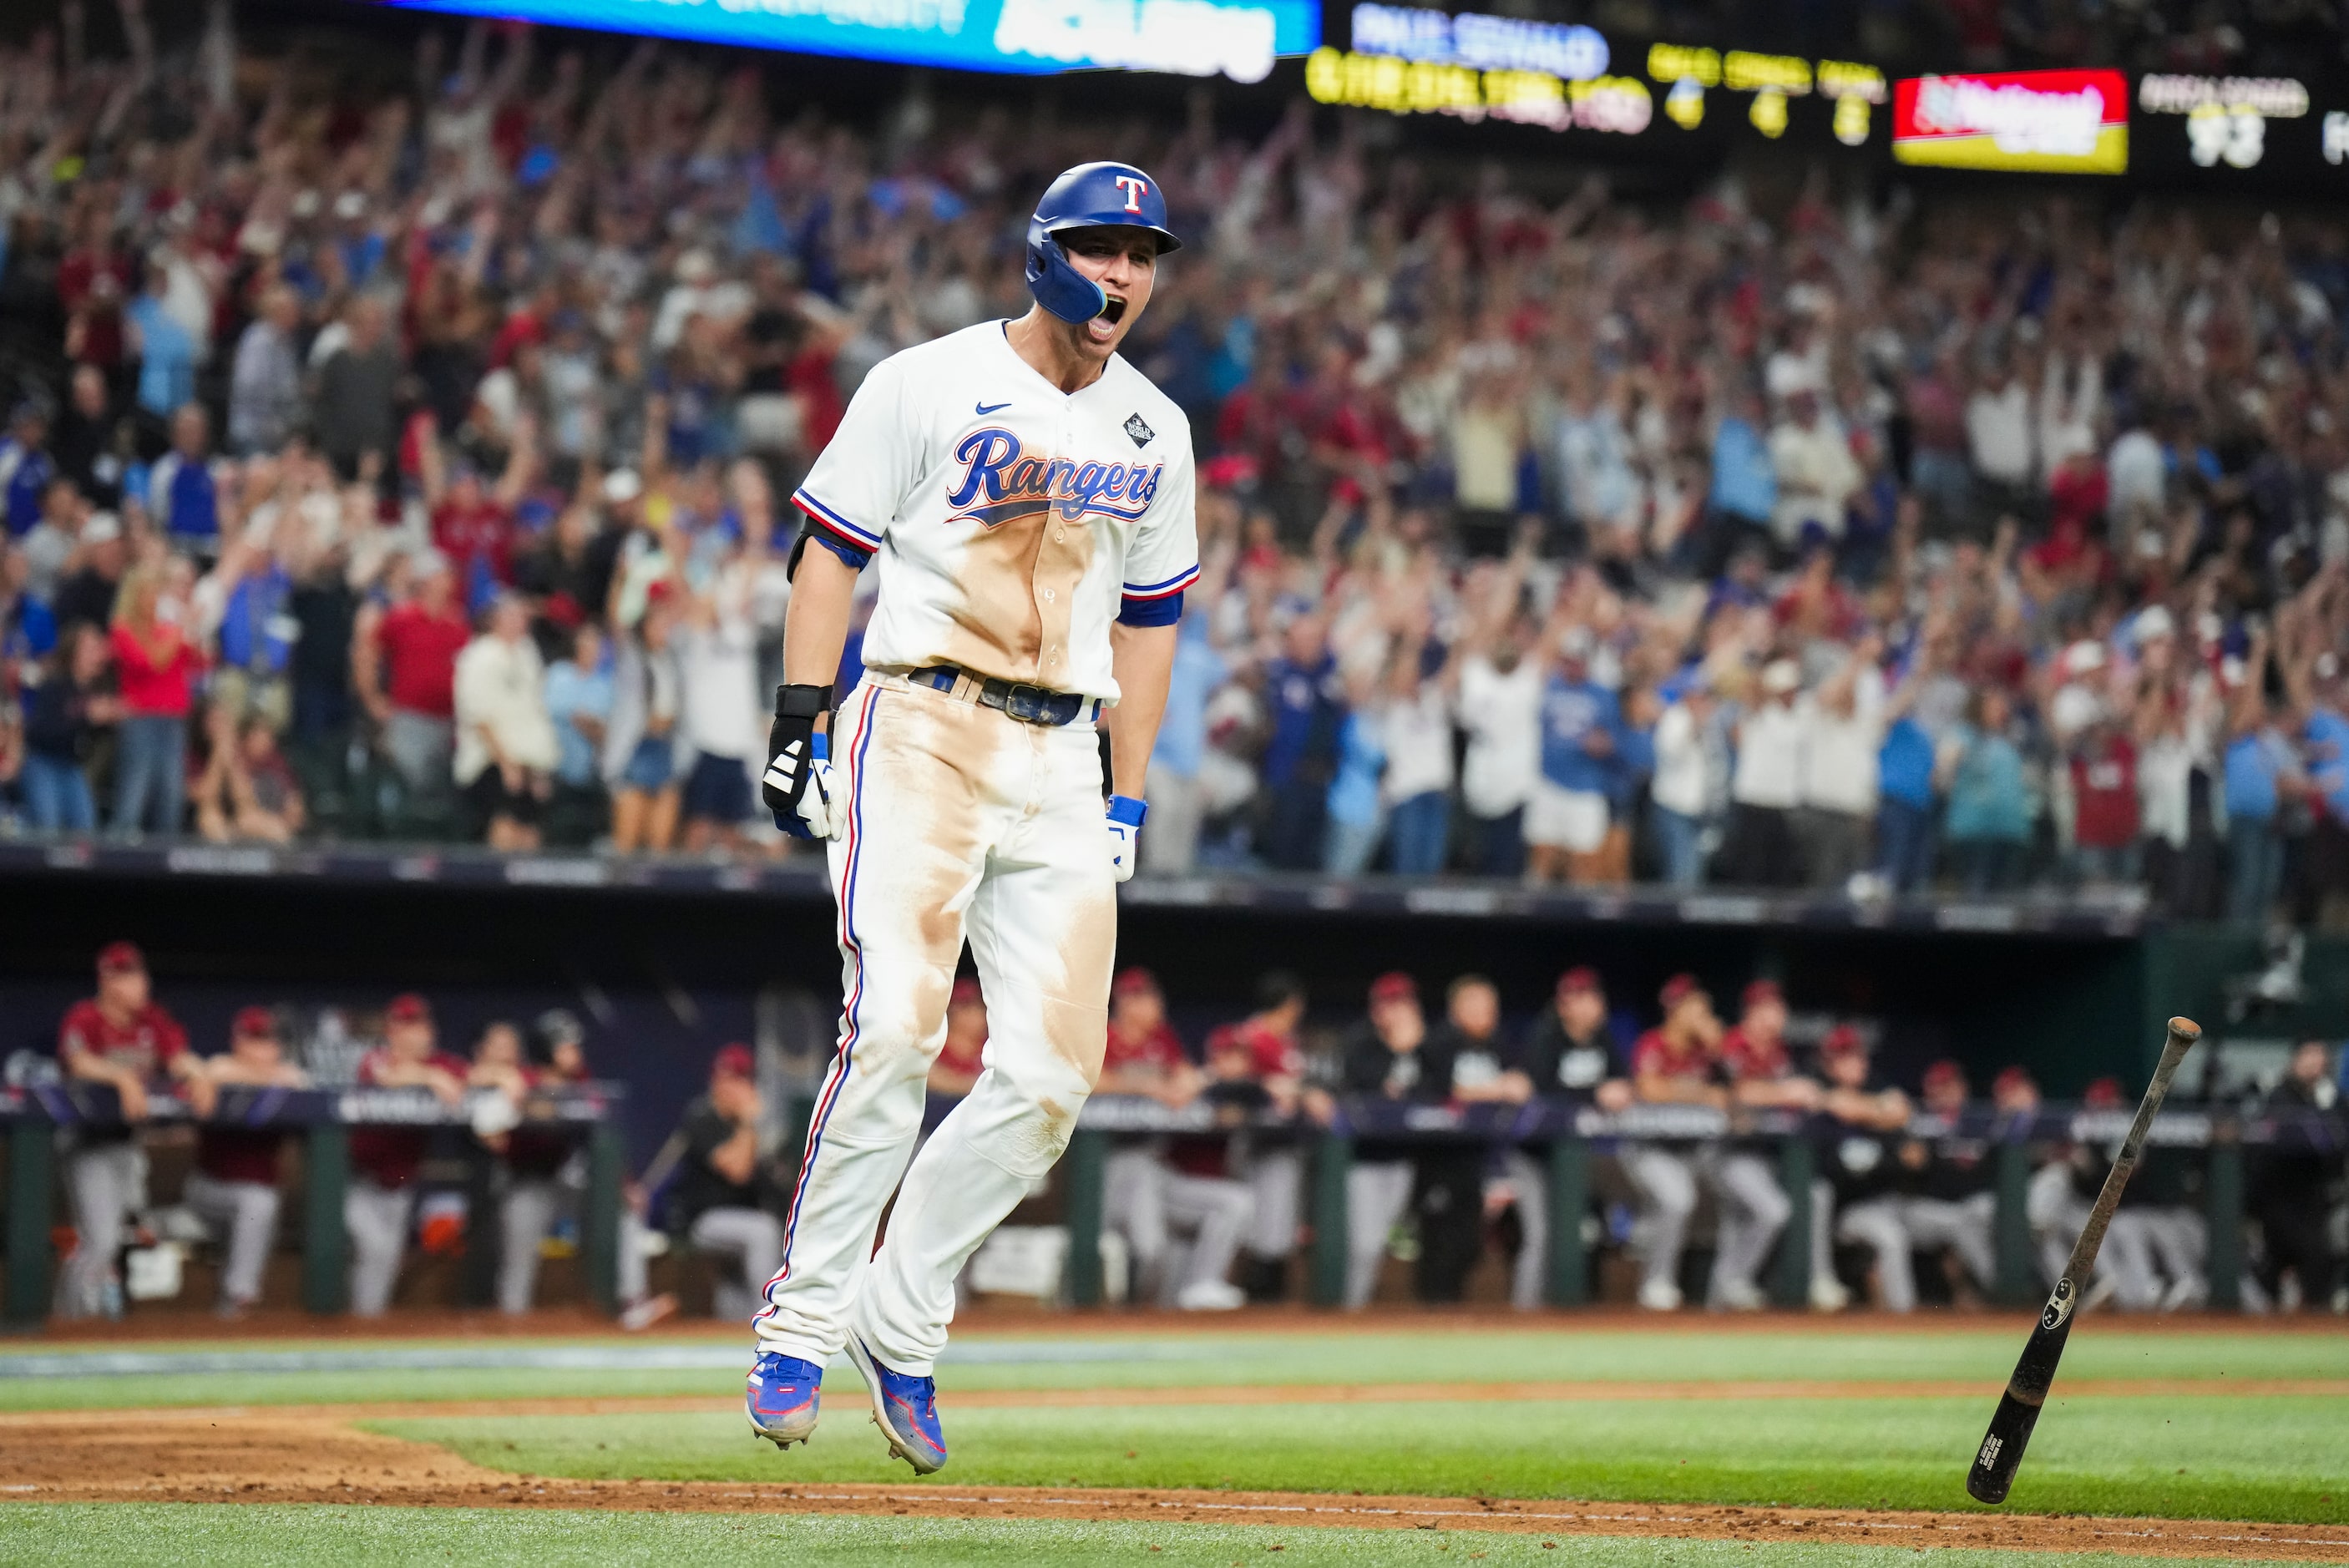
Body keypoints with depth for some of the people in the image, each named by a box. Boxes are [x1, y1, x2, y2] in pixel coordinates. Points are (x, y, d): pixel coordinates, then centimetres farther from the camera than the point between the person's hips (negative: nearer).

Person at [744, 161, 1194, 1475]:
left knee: (1055, 1069, -5)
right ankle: (803, 1321, -10)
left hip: (1063, 761, 5)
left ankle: (901, 1322, 9)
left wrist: (1129, 801, 14)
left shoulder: (1156, 432, 14)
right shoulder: (928, 384, -1)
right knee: (896, 1028, -20)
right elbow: (832, 552, 0)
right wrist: (801, 723, -8)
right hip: (922, 732, -5)